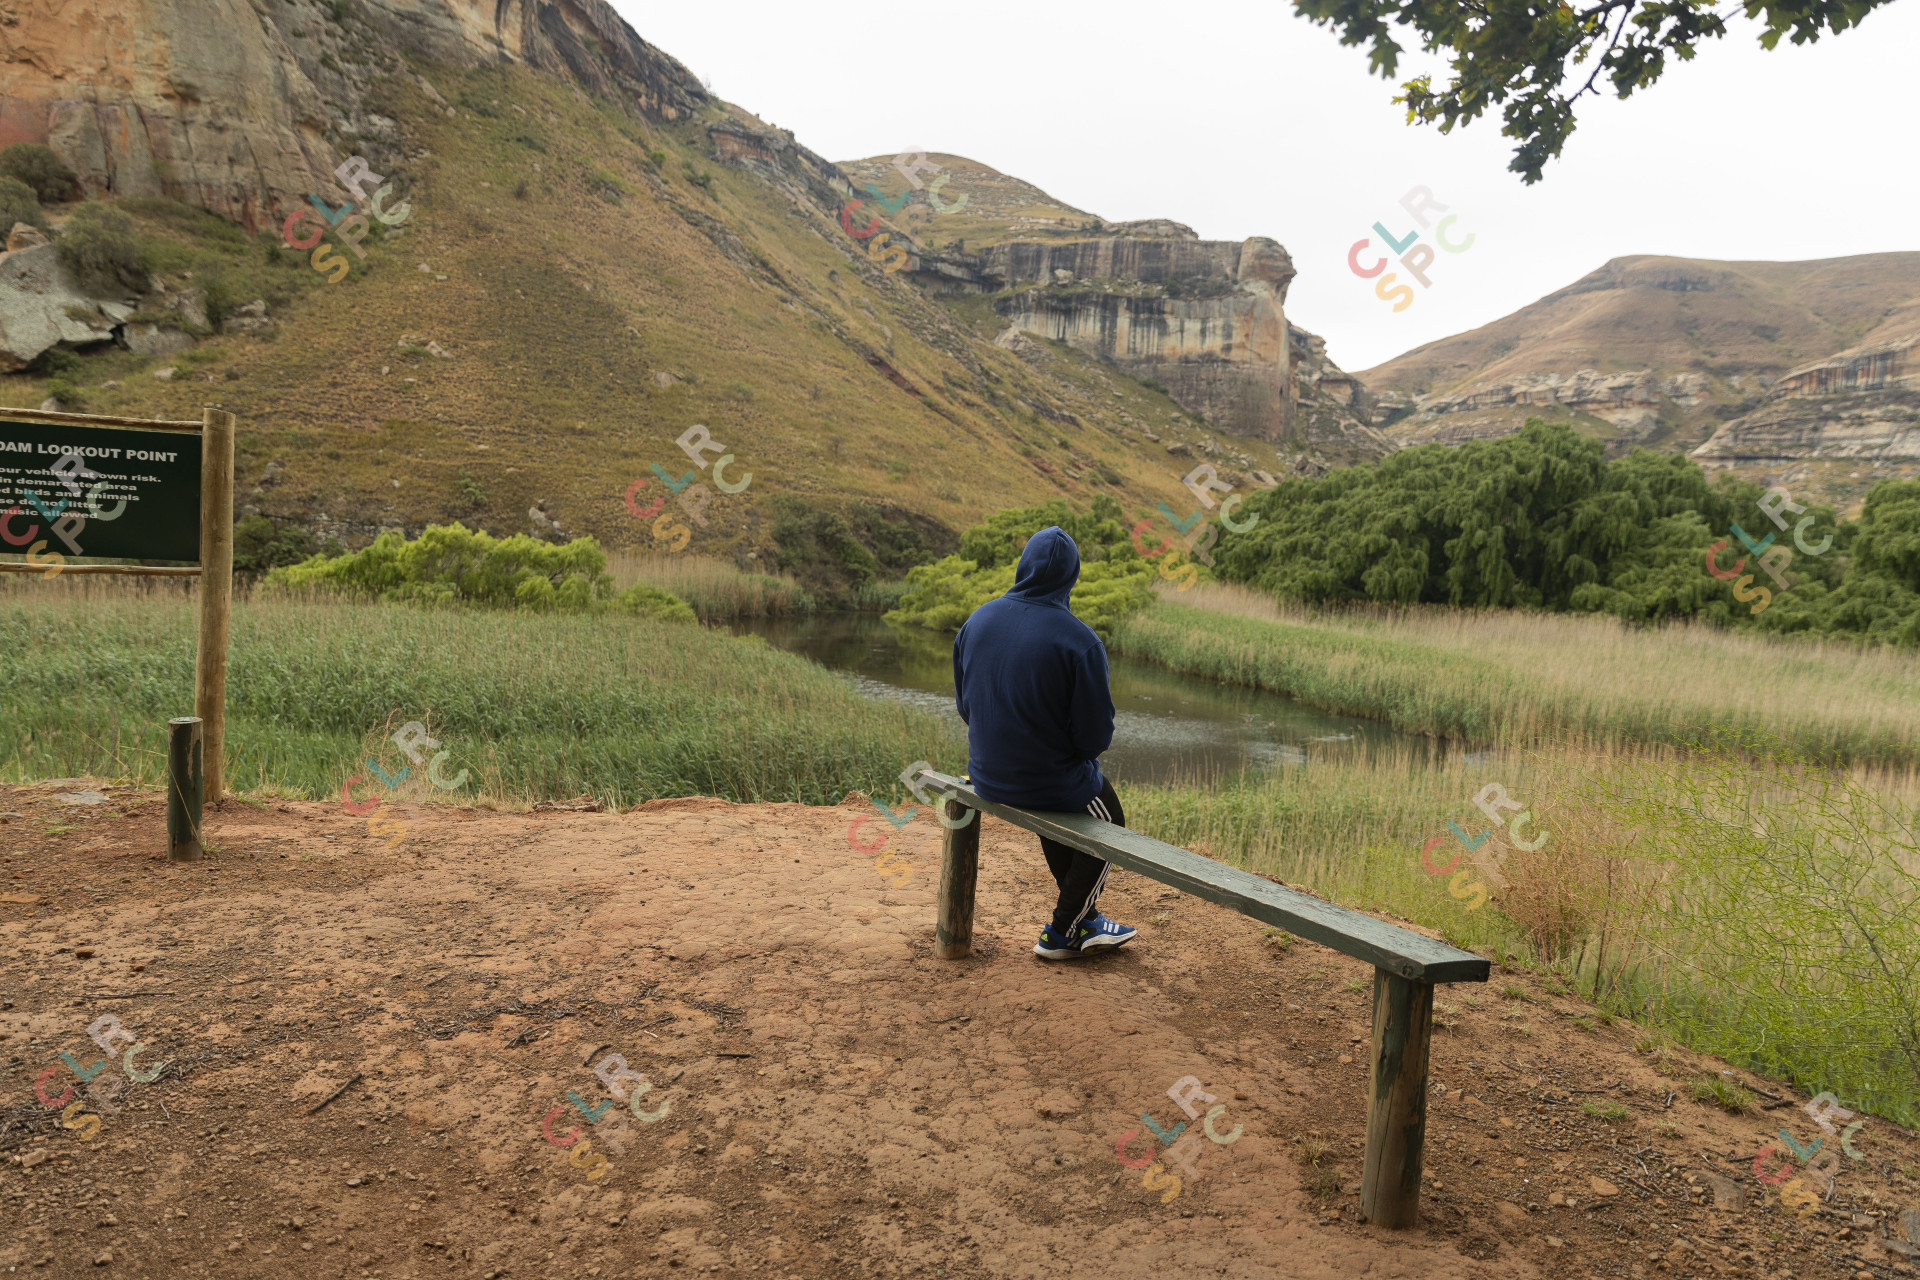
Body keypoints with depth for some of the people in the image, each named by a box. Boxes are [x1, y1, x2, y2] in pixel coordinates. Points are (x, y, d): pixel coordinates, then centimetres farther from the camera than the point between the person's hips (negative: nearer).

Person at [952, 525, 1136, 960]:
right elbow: (1096, 733, -17)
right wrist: (1074, 754, 5)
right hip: (1052, 777, -6)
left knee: (1049, 803, 36)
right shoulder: (1080, 640, -22)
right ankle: (1062, 932, 27)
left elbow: (964, 703, 6)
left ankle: (1084, 917, 43)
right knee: (1108, 823, 24)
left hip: (987, 776, 6)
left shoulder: (977, 620, -5)